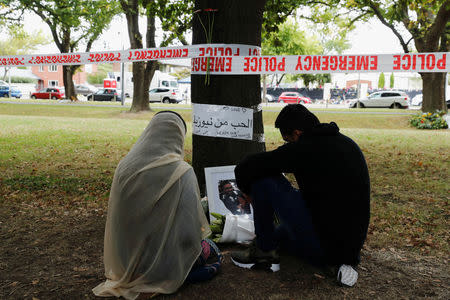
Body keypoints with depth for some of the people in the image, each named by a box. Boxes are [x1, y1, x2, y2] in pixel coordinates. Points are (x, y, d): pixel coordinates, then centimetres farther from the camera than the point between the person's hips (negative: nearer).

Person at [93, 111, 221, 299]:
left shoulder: (125, 167, -7)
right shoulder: (183, 174, -22)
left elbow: (115, 220, 3)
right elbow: (191, 229, -18)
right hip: (164, 268, -6)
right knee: (206, 248, 22)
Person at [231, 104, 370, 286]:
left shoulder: (302, 148, -17)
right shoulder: (348, 143, 7)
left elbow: (244, 169, -16)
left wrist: (248, 192, 6)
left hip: (321, 249, -9)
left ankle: (265, 252, 5)